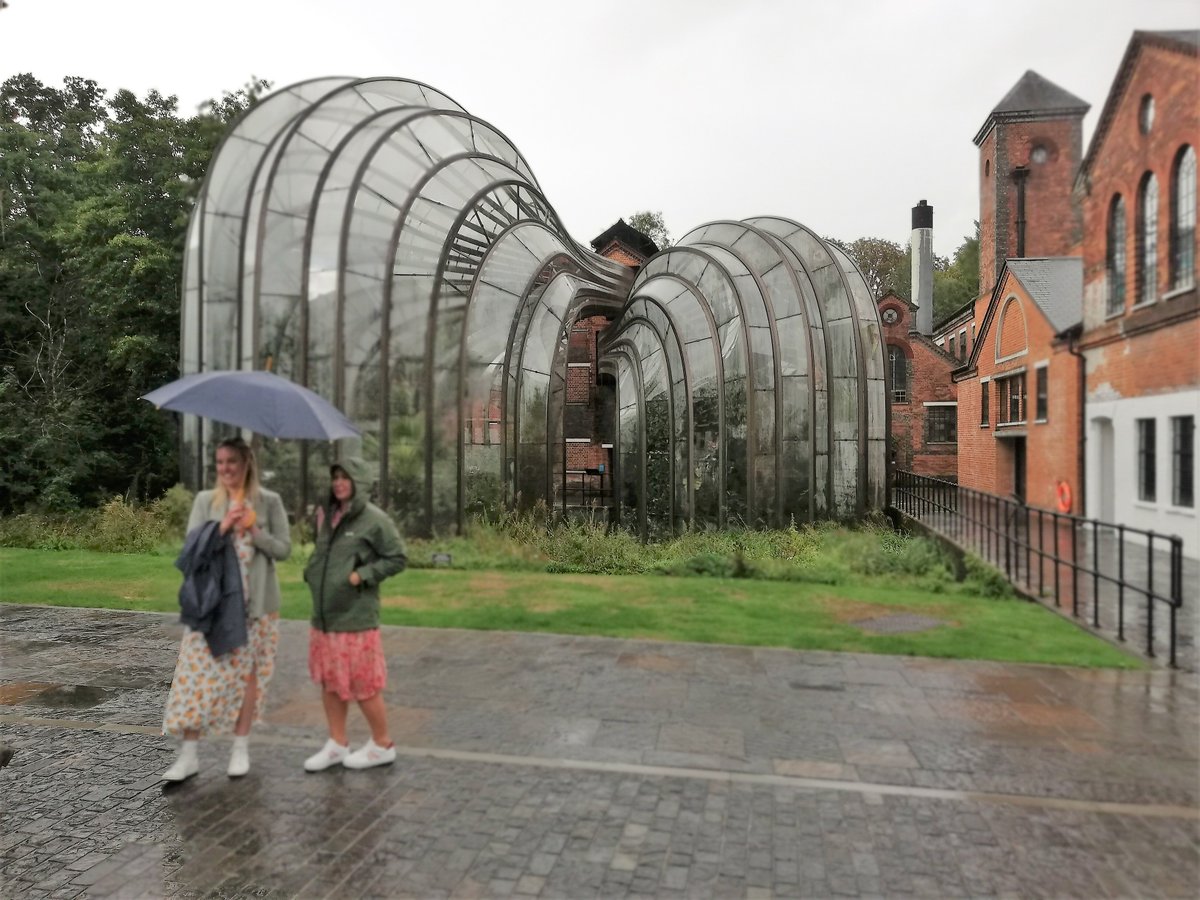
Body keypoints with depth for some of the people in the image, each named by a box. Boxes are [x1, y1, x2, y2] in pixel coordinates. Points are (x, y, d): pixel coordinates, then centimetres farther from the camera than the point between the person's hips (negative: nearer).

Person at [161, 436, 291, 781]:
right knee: (199, 673, -2)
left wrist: (254, 532, -13)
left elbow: (284, 549, 0)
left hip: (256, 602, -1)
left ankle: (241, 748, 18)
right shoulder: (205, 500, 6)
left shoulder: (269, 501, 2)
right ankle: (188, 754, 7)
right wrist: (222, 528, -13)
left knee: (247, 672, 5)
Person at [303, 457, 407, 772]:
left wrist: (361, 575, -17)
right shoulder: (327, 515, 9)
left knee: (363, 686, 2)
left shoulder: (374, 519, -12)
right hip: (324, 615, 7)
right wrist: (311, 572, 5)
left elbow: (397, 559, -10)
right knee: (328, 682, 14)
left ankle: (382, 745, 20)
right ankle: (337, 744, 30)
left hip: (355, 617, -7)